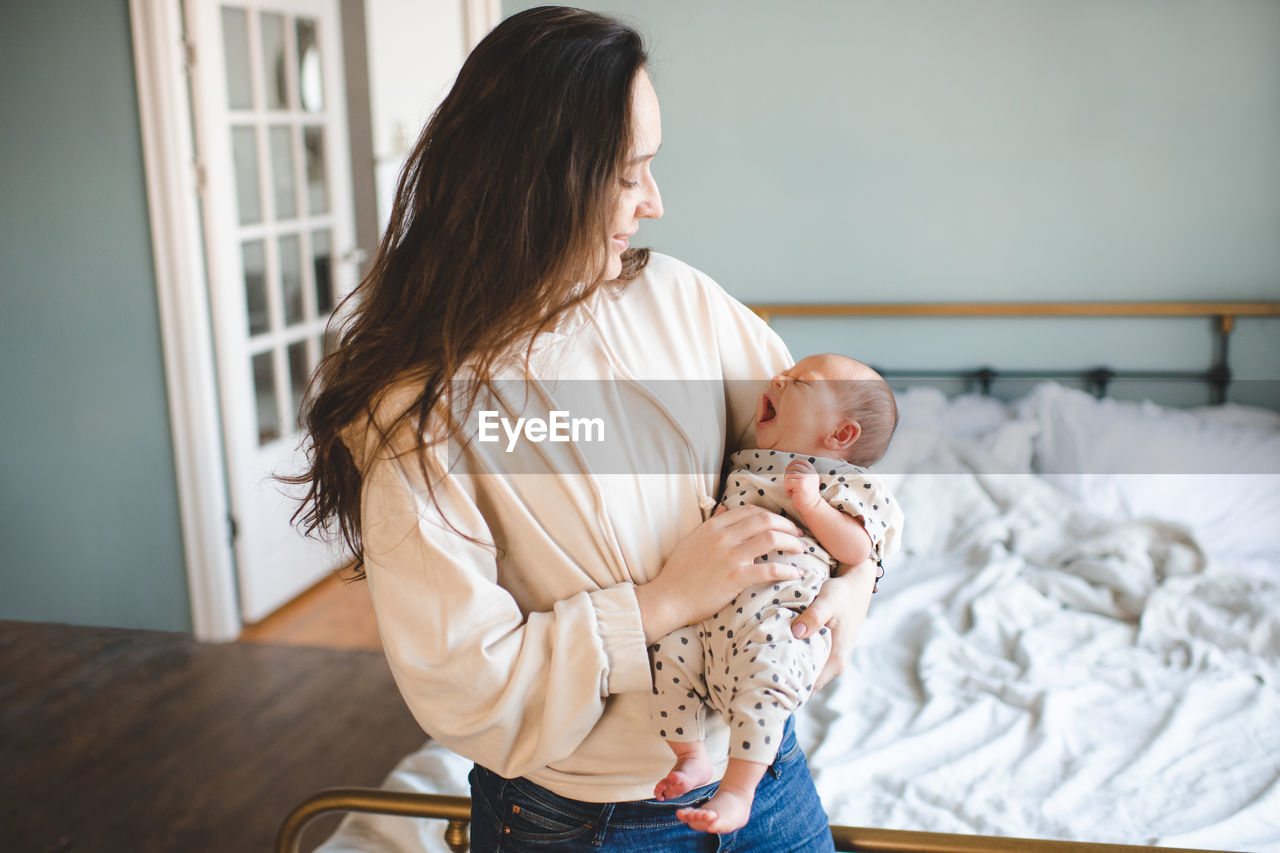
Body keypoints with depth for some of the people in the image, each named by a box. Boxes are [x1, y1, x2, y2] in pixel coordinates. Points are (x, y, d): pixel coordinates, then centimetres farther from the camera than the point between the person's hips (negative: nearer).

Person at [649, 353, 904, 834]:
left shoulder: (841, 482, 9)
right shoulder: (743, 464, 28)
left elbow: (857, 550, -4)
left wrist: (812, 506, -13)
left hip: (779, 619, -6)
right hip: (707, 610, 6)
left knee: (766, 670, -33)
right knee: (668, 650, -18)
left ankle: (738, 792, -24)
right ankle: (692, 758, 0)